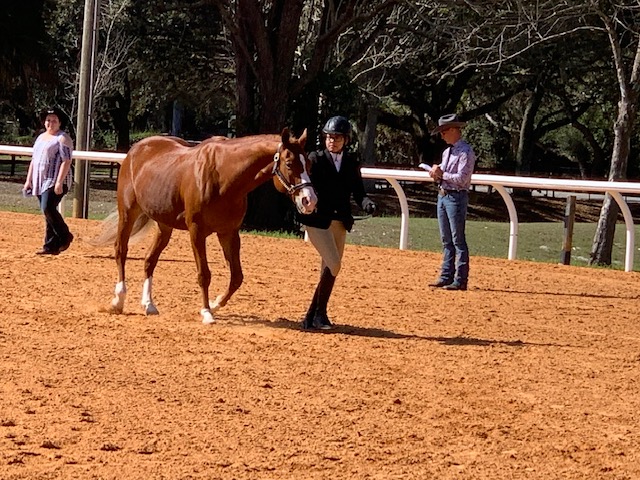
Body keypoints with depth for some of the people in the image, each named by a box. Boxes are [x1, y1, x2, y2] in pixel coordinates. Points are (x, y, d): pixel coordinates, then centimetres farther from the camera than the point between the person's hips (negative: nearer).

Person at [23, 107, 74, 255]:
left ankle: (65, 236, -4)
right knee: (47, 212, 7)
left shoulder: (63, 138, -7)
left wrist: (59, 182, -23)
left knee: (48, 208, -20)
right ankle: (51, 246, 8)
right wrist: (28, 180, 17)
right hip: (40, 182, 8)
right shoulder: (41, 137, 19)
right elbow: (33, 160, 23)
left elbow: (66, 161, -16)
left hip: (56, 182, -8)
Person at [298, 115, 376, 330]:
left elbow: (357, 191, 6)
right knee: (333, 265, -16)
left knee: (329, 269, 8)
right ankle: (320, 313, -2)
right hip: (317, 220, -6)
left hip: (340, 222, 6)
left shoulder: (352, 163, 7)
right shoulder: (315, 159, -5)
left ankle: (312, 317, 17)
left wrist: (366, 203, -16)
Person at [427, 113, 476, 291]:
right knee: (446, 241, 13)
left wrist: (442, 174, -13)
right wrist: (436, 174, 2)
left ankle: (460, 280, -5)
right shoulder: (447, 151, 16)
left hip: (456, 197, -9)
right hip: (442, 195, 9)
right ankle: (446, 277, 18)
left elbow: (461, 179, -19)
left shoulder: (465, 152, -12)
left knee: (458, 240, -7)